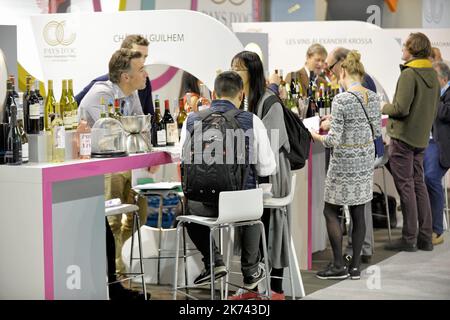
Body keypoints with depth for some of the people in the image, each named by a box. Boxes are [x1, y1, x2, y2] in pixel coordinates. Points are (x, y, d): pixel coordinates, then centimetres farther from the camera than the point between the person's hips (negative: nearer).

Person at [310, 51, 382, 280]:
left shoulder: (341, 100, -18)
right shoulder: (373, 97, 1)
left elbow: (334, 140, -20)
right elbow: (377, 131, 10)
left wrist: (314, 135, -3)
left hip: (345, 162, -6)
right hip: (366, 159, 7)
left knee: (330, 211, 7)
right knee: (358, 213, 12)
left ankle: (339, 266, 7)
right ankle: (355, 266, 16)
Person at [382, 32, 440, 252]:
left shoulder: (409, 74, -16)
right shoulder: (432, 75, 10)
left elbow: (401, 108, -20)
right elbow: (434, 110, 15)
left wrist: (383, 108, -2)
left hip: (403, 137, -8)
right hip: (422, 138, 8)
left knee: (405, 186, -2)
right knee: (419, 184, 12)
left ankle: (409, 238, 2)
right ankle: (425, 237, 15)